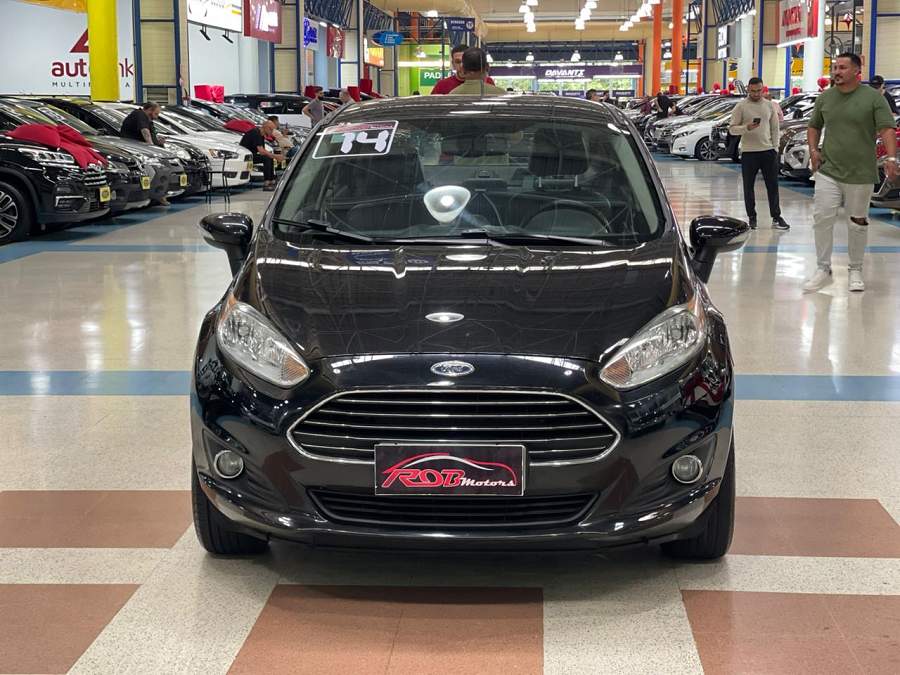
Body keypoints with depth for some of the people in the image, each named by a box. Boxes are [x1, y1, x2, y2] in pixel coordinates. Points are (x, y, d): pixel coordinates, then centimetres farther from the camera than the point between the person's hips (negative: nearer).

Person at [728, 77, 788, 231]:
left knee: (773, 185, 4)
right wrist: (746, 128, -23)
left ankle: (776, 217, 11)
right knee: (748, 187, 4)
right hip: (749, 152, -3)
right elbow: (732, 129, -5)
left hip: (768, 151, 3)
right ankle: (752, 218, 14)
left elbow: (774, 128, 13)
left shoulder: (769, 105, 9)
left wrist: (775, 147, 6)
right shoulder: (741, 107, -2)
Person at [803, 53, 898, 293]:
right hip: (828, 171, 3)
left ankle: (856, 271, 21)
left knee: (858, 222, 8)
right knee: (822, 218, -5)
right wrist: (813, 150, 5)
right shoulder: (825, 97, 8)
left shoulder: (873, 97, -5)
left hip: (860, 174, -3)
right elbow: (814, 126, 21)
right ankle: (823, 269, 6)